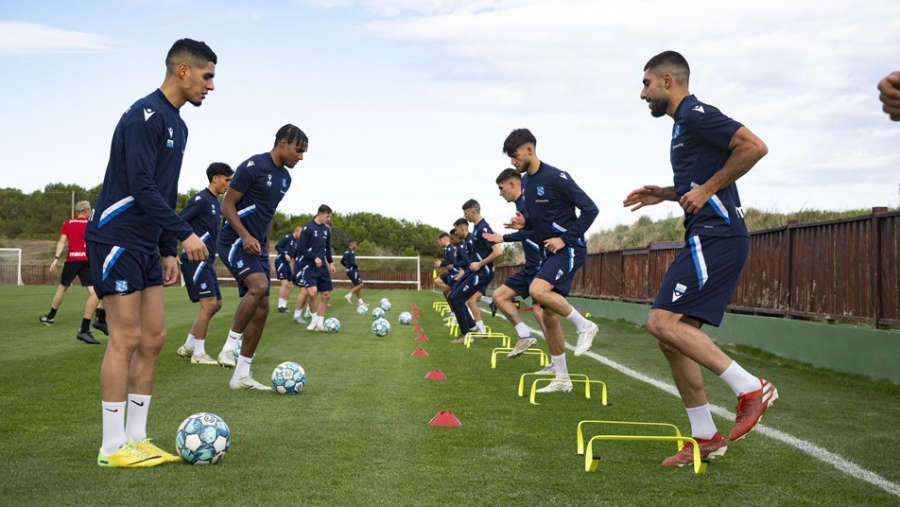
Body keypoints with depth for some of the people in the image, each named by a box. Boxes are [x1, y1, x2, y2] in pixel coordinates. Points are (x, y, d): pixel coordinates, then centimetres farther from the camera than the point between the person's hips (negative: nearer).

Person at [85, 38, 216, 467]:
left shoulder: (177, 125, 15)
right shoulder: (145, 115, -14)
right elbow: (141, 187, -22)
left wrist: (169, 251, 17)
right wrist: (185, 234, -22)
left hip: (146, 244, 9)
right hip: (116, 238, -9)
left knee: (153, 339, 7)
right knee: (126, 339, -8)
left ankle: (136, 438, 13)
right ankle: (112, 447, -1)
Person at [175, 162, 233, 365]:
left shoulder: (216, 203, 17)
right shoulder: (201, 199, -12)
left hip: (206, 262, 10)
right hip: (195, 260, -10)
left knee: (216, 304, 11)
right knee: (209, 303, -13)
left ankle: (188, 346, 19)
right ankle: (198, 354, -6)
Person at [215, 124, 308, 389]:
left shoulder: (285, 177, 13)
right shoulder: (253, 167, -12)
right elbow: (227, 205, -13)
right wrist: (245, 236, -24)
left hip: (257, 246, 9)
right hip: (235, 240, -9)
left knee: (261, 309, 3)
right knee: (259, 285, -31)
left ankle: (241, 375, 9)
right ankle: (229, 346, -17)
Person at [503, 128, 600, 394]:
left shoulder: (557, 178, -15)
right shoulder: (525, 181, 11)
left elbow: (589, 209, -15)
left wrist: (564, 239, -18)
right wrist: (523, 222, 0)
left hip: (569, 249, -9)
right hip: (549, 252, 9)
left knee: (537, 290, -30)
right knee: (549, 316, 6)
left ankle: (584, 325, -10)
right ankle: (562, 379, 15)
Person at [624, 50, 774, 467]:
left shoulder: (695, 114, -8)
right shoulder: (684, 123, 23)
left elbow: (754, 147, -19)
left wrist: (706, 188, -15)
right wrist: (664, 194, 20)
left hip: (715, 237, -10)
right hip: (705, 238, 10)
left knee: (662, 321, -18)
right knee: (672, 335, 8)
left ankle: (750, 387, -12)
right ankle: (705, 437, 13)